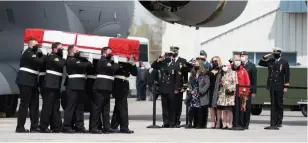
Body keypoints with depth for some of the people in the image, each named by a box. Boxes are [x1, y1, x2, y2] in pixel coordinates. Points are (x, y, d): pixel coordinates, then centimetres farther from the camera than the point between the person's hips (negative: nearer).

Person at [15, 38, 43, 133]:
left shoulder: (33, 54, 23)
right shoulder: (28, 53, -9)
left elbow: (39, 63, 17)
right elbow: (39, 62, -20)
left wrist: (40, 55, 3)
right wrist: (42, 57, 0)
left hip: (32, 82, 10)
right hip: (25, 81, -10)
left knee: (34, 104, 8)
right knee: (24, 104, -10)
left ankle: (34, 127, 9)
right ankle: (20, 127, -10)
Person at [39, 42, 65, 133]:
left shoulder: (58, 57, 23)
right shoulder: (51, 57, -7)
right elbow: (60, 64, -19)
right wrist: (64, 59, -2)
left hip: (56, 85, 10)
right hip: (50, 84, -10)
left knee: (56, 107, 9)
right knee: (47, 106, -9)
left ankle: (57, 126, 11)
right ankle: (43, 126, -7)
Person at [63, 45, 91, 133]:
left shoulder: (78, 59, 23)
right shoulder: (70, 60, -6)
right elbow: (81, 65, -18)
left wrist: (84, 59, 2)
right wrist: (88, 63, -2)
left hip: (80, 86, 9)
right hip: (73, 86, -9)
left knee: (80, 107, 8)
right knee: (71, 106, -9)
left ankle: (79, 126, 10)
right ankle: (67, 127, -9)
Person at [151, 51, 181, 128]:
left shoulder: (175, 66, -1)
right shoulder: (162, 65, 9)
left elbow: (178, 78, -3)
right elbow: (153, 66, 14)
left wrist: (176, 89, -8)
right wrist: (159, 60, -1)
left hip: (171, 90, -3)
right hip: (163, 89, 3)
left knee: (171, 107, 1)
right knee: (165, 107, 4)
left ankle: (172, 123, 6)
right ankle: (166, 122, 7)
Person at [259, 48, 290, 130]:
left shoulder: (284, 63, 0)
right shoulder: (270, 62, 11)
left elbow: (287, 75, -1)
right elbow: (260, 63, 21)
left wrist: (286, 86, -7)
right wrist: (265, 57, 4)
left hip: (279, 87, -4)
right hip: (272, 86, 4)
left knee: (279, 104, 3)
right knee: (273, 105, 4)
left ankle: (279, 122, 11)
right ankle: (273, 123, 4)